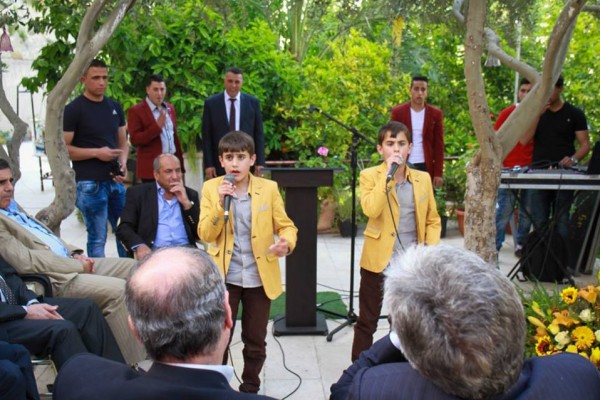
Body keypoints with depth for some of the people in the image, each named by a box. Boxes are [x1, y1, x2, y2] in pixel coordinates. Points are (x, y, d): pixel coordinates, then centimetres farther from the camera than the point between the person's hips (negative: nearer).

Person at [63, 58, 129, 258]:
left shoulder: (115, 107, 12)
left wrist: (123, 163, -3)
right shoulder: (73, 109, -5)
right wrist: (96, 153, -15)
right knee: (97, 238, 1)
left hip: (115, 181, 6)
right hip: (90, 184, -6)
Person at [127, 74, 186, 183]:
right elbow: (134, 140, -12)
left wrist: (180, 166, 16)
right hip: (152, 168, -6)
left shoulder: (170, 108, 13)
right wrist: (157, 126, -22)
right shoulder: (136, 111, -6)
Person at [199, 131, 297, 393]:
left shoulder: (269, 188, -2)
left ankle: (250, 389, 32)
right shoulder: (211, 188, -2)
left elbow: (286, 226, 2)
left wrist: (287, 243, -21)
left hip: (260, 278, 1)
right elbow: (205, 235, -6)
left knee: (255, 341, 13)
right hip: (224, 277, -1)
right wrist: (220, 203, -20)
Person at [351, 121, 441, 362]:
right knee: (367, 321, 9)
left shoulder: (423, 178, 5)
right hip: (378, 261, -3)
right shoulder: (369, 176, -6)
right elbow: (371, 210, -23)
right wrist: (388, 174, -22)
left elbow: (433, 220, 10)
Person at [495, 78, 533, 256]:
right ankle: (494, 247, 1)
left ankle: (521, 245, 22)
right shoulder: (507, 113, -2)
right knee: (504, 210, -5)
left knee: (528, 211, 9)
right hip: (509, 170, -3)